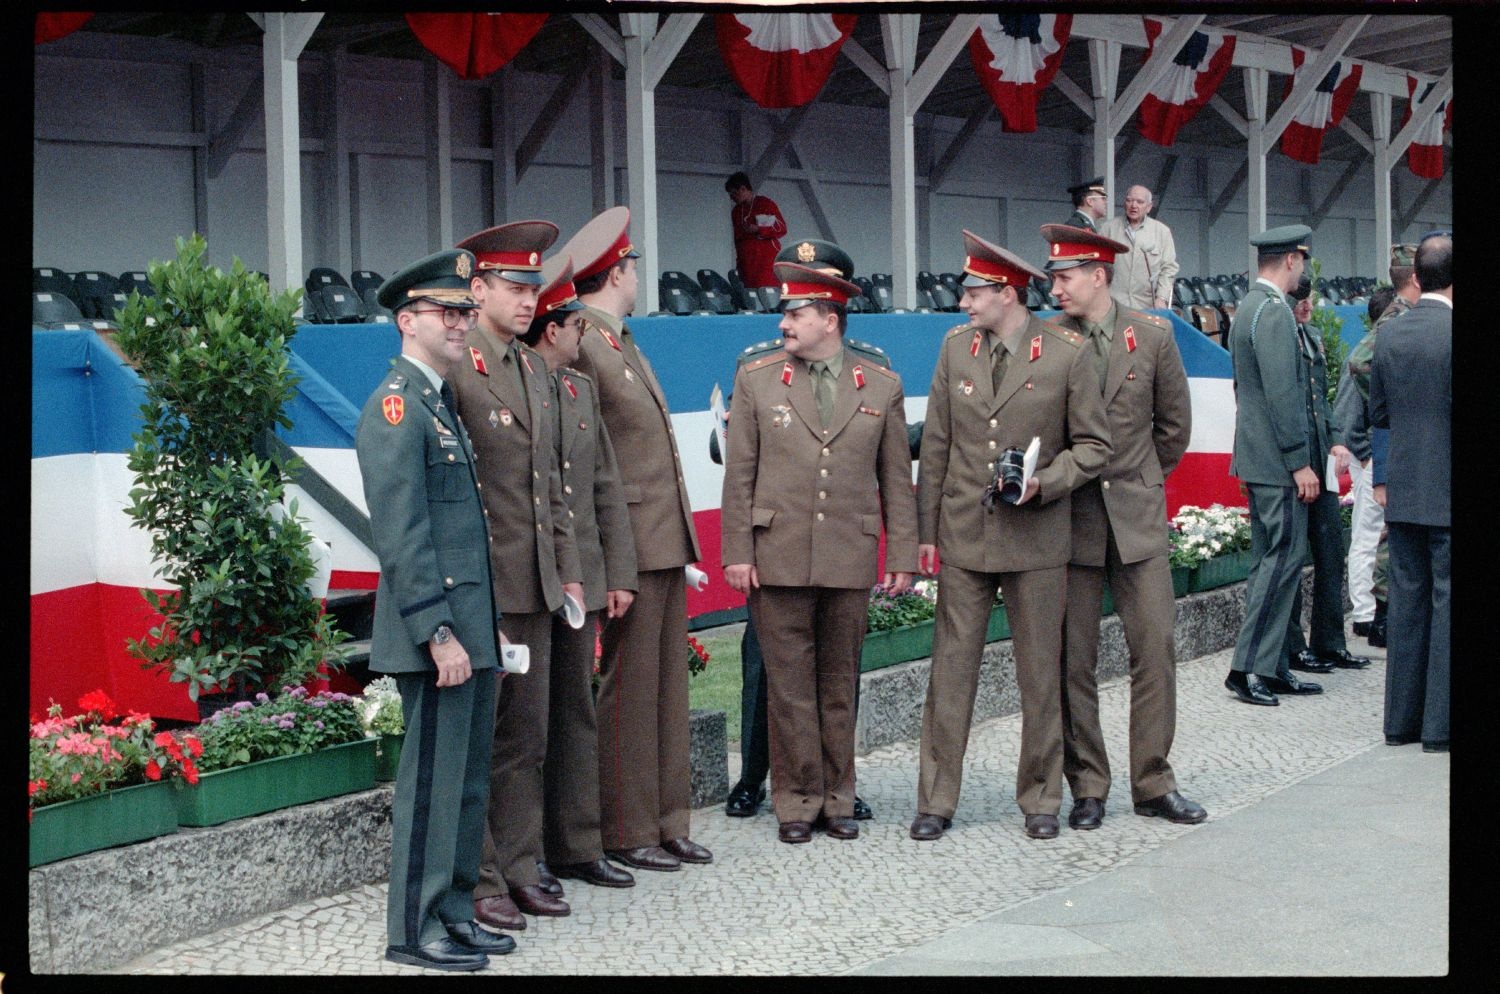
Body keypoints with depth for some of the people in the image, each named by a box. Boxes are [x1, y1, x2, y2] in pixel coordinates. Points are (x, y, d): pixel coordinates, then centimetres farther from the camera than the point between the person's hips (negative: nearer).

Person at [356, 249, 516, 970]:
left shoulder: (441, 403, 17)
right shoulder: (396, 408, -13)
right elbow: (401, 537, -20)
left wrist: (482, 627, 18)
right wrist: (438, 634, -23)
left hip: (471, 630, 10)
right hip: (439, 633, -10)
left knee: (467, 781, 15)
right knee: (432, 781, -3)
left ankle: (454, 914, 24)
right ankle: (413, 931, 7)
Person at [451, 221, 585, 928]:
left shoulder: (535, 369, 15)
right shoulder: (454, 368, -11)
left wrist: (567, 570, 16)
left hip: (535, 588, 8)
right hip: (480, 587, -8)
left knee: (527, 737, 12)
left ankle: (518, 869, 21)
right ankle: (476, 883, 8)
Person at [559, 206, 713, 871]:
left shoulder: (623, 344, 17)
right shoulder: (580, 345, -12)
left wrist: (682, 538, 17)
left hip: (666, 542, 9)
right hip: (628, 545, -9)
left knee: (667, 686, 13)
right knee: (627, 690, -2)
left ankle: (667, 823, 21)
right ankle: (625, 834, 7)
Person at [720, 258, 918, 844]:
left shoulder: (881, 387, 7)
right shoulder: (756, 381, 5)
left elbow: (897, 480, 9)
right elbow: (739, 475, 4)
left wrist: (902, 556, 5)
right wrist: (737, 553, -2)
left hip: (850, 559, 1)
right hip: (778, 558, -1)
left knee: (840, 684, 8)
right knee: (789, 685, 2)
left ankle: (837, 800, 18)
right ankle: (796, 802, 11)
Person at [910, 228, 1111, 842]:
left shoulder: (1069, 354, -5)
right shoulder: (956, 347, 5)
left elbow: (1093, 445, 1)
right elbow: (935, 445, 8)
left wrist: (1043, 483, -16)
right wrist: (926, 531, 6)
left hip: (1036, 538, -2)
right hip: (964, 535, 2)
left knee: (1041, 673, 6)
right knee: (951, 668, 3)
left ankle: (1040, 797, 19)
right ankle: (936, 799, 11)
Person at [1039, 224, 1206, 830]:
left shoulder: (1153, 337, 2)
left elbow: (1175, 424, 12)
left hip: (1137, 515, 1)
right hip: (1070, 519, -1)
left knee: (1155, 649, 0)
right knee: (1074, 660, 1)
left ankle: (1153, 783, 11)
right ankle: (1087, 787, 12)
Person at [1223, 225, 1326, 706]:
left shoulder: (1249, 306, 15)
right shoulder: (1274, 311, -16)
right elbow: (1282, 392, -21)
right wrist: (1300, 462, -18)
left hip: (1257, 457, 10)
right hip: (1278, 460, -10)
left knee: (1270, 561, 12)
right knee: (1284, 559, -8)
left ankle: (1270, 668, 17)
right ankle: (1248, 668, -7)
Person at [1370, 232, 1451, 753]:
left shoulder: (1389, 335, 6)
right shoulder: (1452, 332, -14)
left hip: (1402, 493, 6)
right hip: (1446, 493, -6)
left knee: (1407, 600, 11)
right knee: (1446, 601, 0)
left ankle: (1402, 719, 16)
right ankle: (1439, 724, 2)